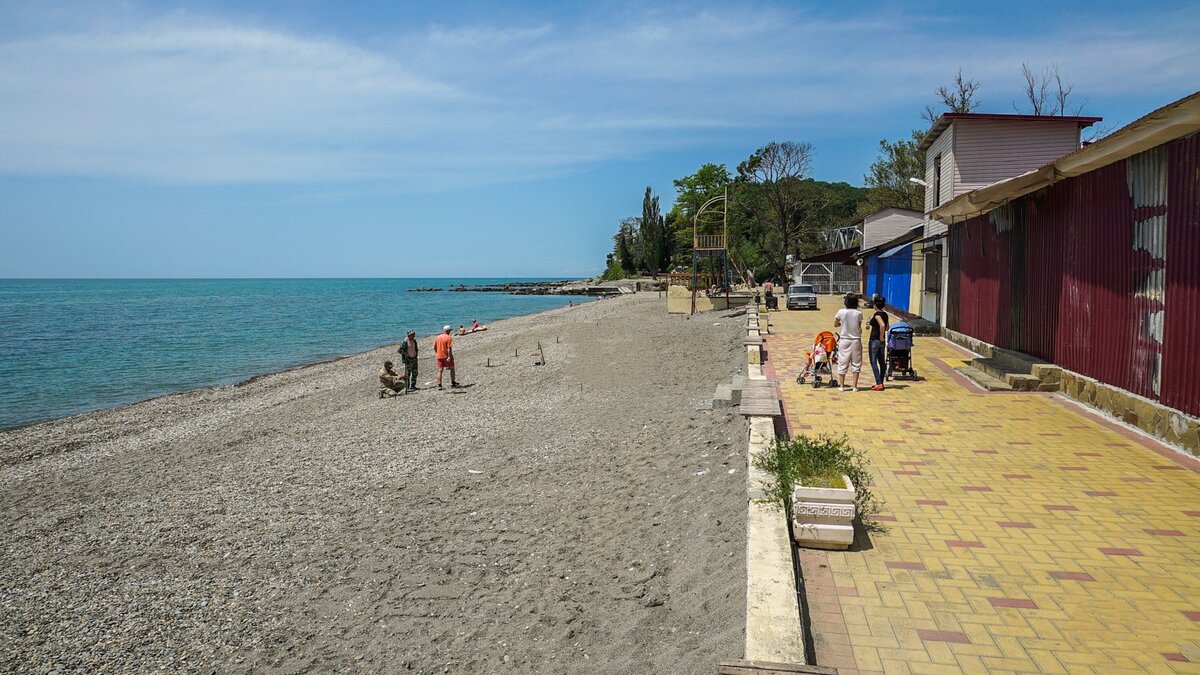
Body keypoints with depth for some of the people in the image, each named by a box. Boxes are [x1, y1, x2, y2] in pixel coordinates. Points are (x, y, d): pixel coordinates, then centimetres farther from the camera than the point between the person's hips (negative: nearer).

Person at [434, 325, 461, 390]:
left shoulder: (437, 337, 7)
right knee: (452, 369, 12)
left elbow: (434, 347, 10)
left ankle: (439, 385, -1)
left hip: (439, 357, 5)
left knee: (440, 371, 5)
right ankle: (453, 383, 16)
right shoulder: (449, 338, -11)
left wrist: (436, 353, 21)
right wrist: (449, 356, -21)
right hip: (447, 356, -5)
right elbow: (449, 348, -18)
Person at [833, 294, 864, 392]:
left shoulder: (841, 312, -9)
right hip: (856, 340, 0)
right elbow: (859, 327, -2)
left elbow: (835, 325, 4)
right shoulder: (859, 314, -9)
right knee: (856, 364, 8)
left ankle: (842, 386, 9)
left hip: (844, 340, 0)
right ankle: (855, 386, 8)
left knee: (843, 363, 8)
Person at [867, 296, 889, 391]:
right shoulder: (885, 314, 9)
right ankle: (881, 383, 19)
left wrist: (881, 336, -20)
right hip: (882, 341, 9)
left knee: (874, 362, -4)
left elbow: (882, 325, -30)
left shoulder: (877, 314, -16)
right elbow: (887, 327, 15)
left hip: (875, 340, -9)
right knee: (882, 362, 12)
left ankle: (879, 384, -8)